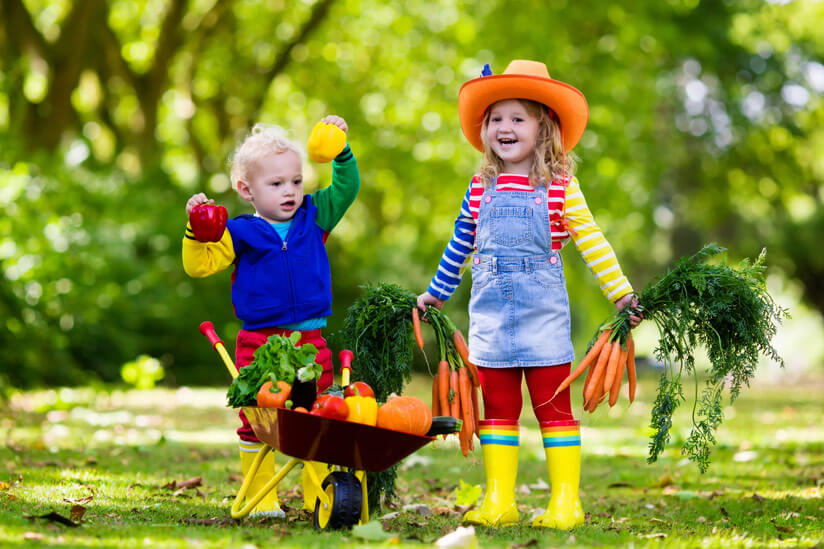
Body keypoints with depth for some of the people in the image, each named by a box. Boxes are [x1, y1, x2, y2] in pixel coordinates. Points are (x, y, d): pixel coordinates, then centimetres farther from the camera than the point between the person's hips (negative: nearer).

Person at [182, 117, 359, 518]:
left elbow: (346, 188, 9)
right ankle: (261, 498, 10)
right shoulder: (239, 233, -1)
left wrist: (341, 151, -3)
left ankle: (318, 498, 12)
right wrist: (197, 231, -19)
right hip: (259, 344, -2)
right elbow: (199, 265, -4)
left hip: (311, 341, 3)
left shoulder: (314, 218, 9)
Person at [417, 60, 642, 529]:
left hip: (544, 309, -3)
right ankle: (498, 502, 11)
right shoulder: (481, 188, 9)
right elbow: (460, 245, 21)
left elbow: (591, 241, 1)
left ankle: (566, 502, 2)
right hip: (491, 310, 4)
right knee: (498, 407, 7)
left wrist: (622, 293, -3)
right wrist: (436, 293, 28)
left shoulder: (560, 187, -1)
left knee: (553, 405, -1)